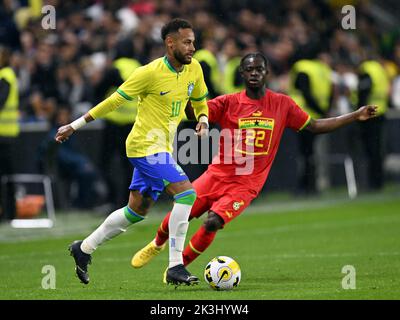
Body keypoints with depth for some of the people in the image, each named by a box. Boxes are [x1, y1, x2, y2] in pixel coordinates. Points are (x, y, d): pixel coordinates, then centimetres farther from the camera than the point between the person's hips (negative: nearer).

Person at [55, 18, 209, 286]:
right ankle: (175, 267, -19)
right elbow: (114, 101, -10)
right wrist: (75, 126, -5)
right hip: (146, 146, -8)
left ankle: (84, 249, 32)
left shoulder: (194, 69, 2)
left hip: (161, 148, 8)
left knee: (137, 211, 16)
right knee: (187, 192, -21)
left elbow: (200, 102, 21)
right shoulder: (150, 73, -18)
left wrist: (203, 121, -3)